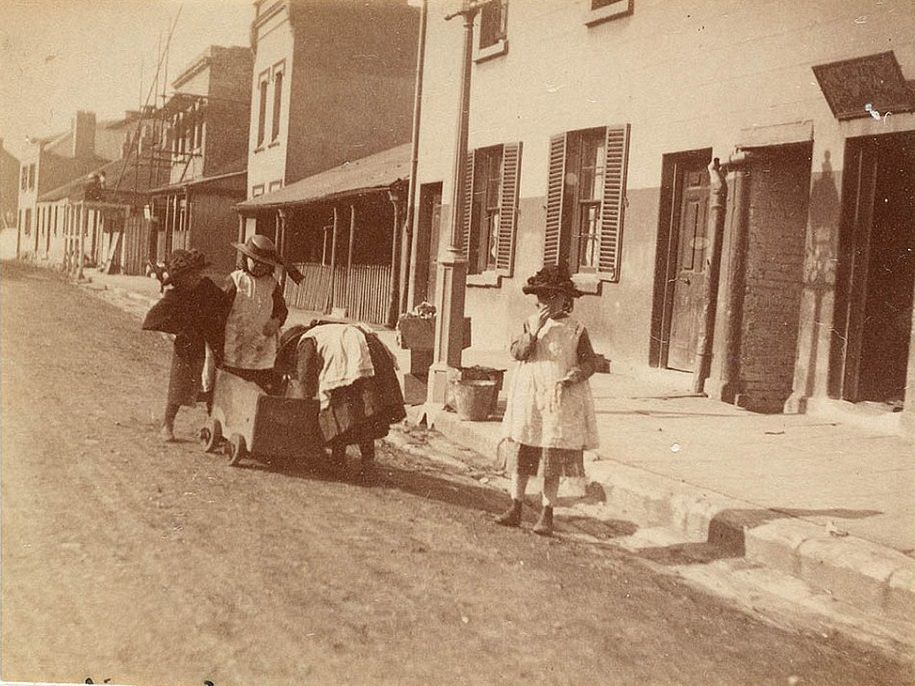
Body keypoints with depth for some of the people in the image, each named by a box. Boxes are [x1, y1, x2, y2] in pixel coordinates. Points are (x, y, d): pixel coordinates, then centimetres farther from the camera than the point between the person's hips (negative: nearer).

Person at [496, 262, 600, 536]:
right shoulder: (530, 322, 4)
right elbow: (517, 352, -7)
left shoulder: (575, 329, -1)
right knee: (521, 455, 6)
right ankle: (515, 508, 15)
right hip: (529, 400, 2)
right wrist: (535, 330, -19)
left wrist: (574, 375, -18)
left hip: (561, 401, -2)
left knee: (553, 460, 1)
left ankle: (546, 514, 10)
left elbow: (590, 362, 1)